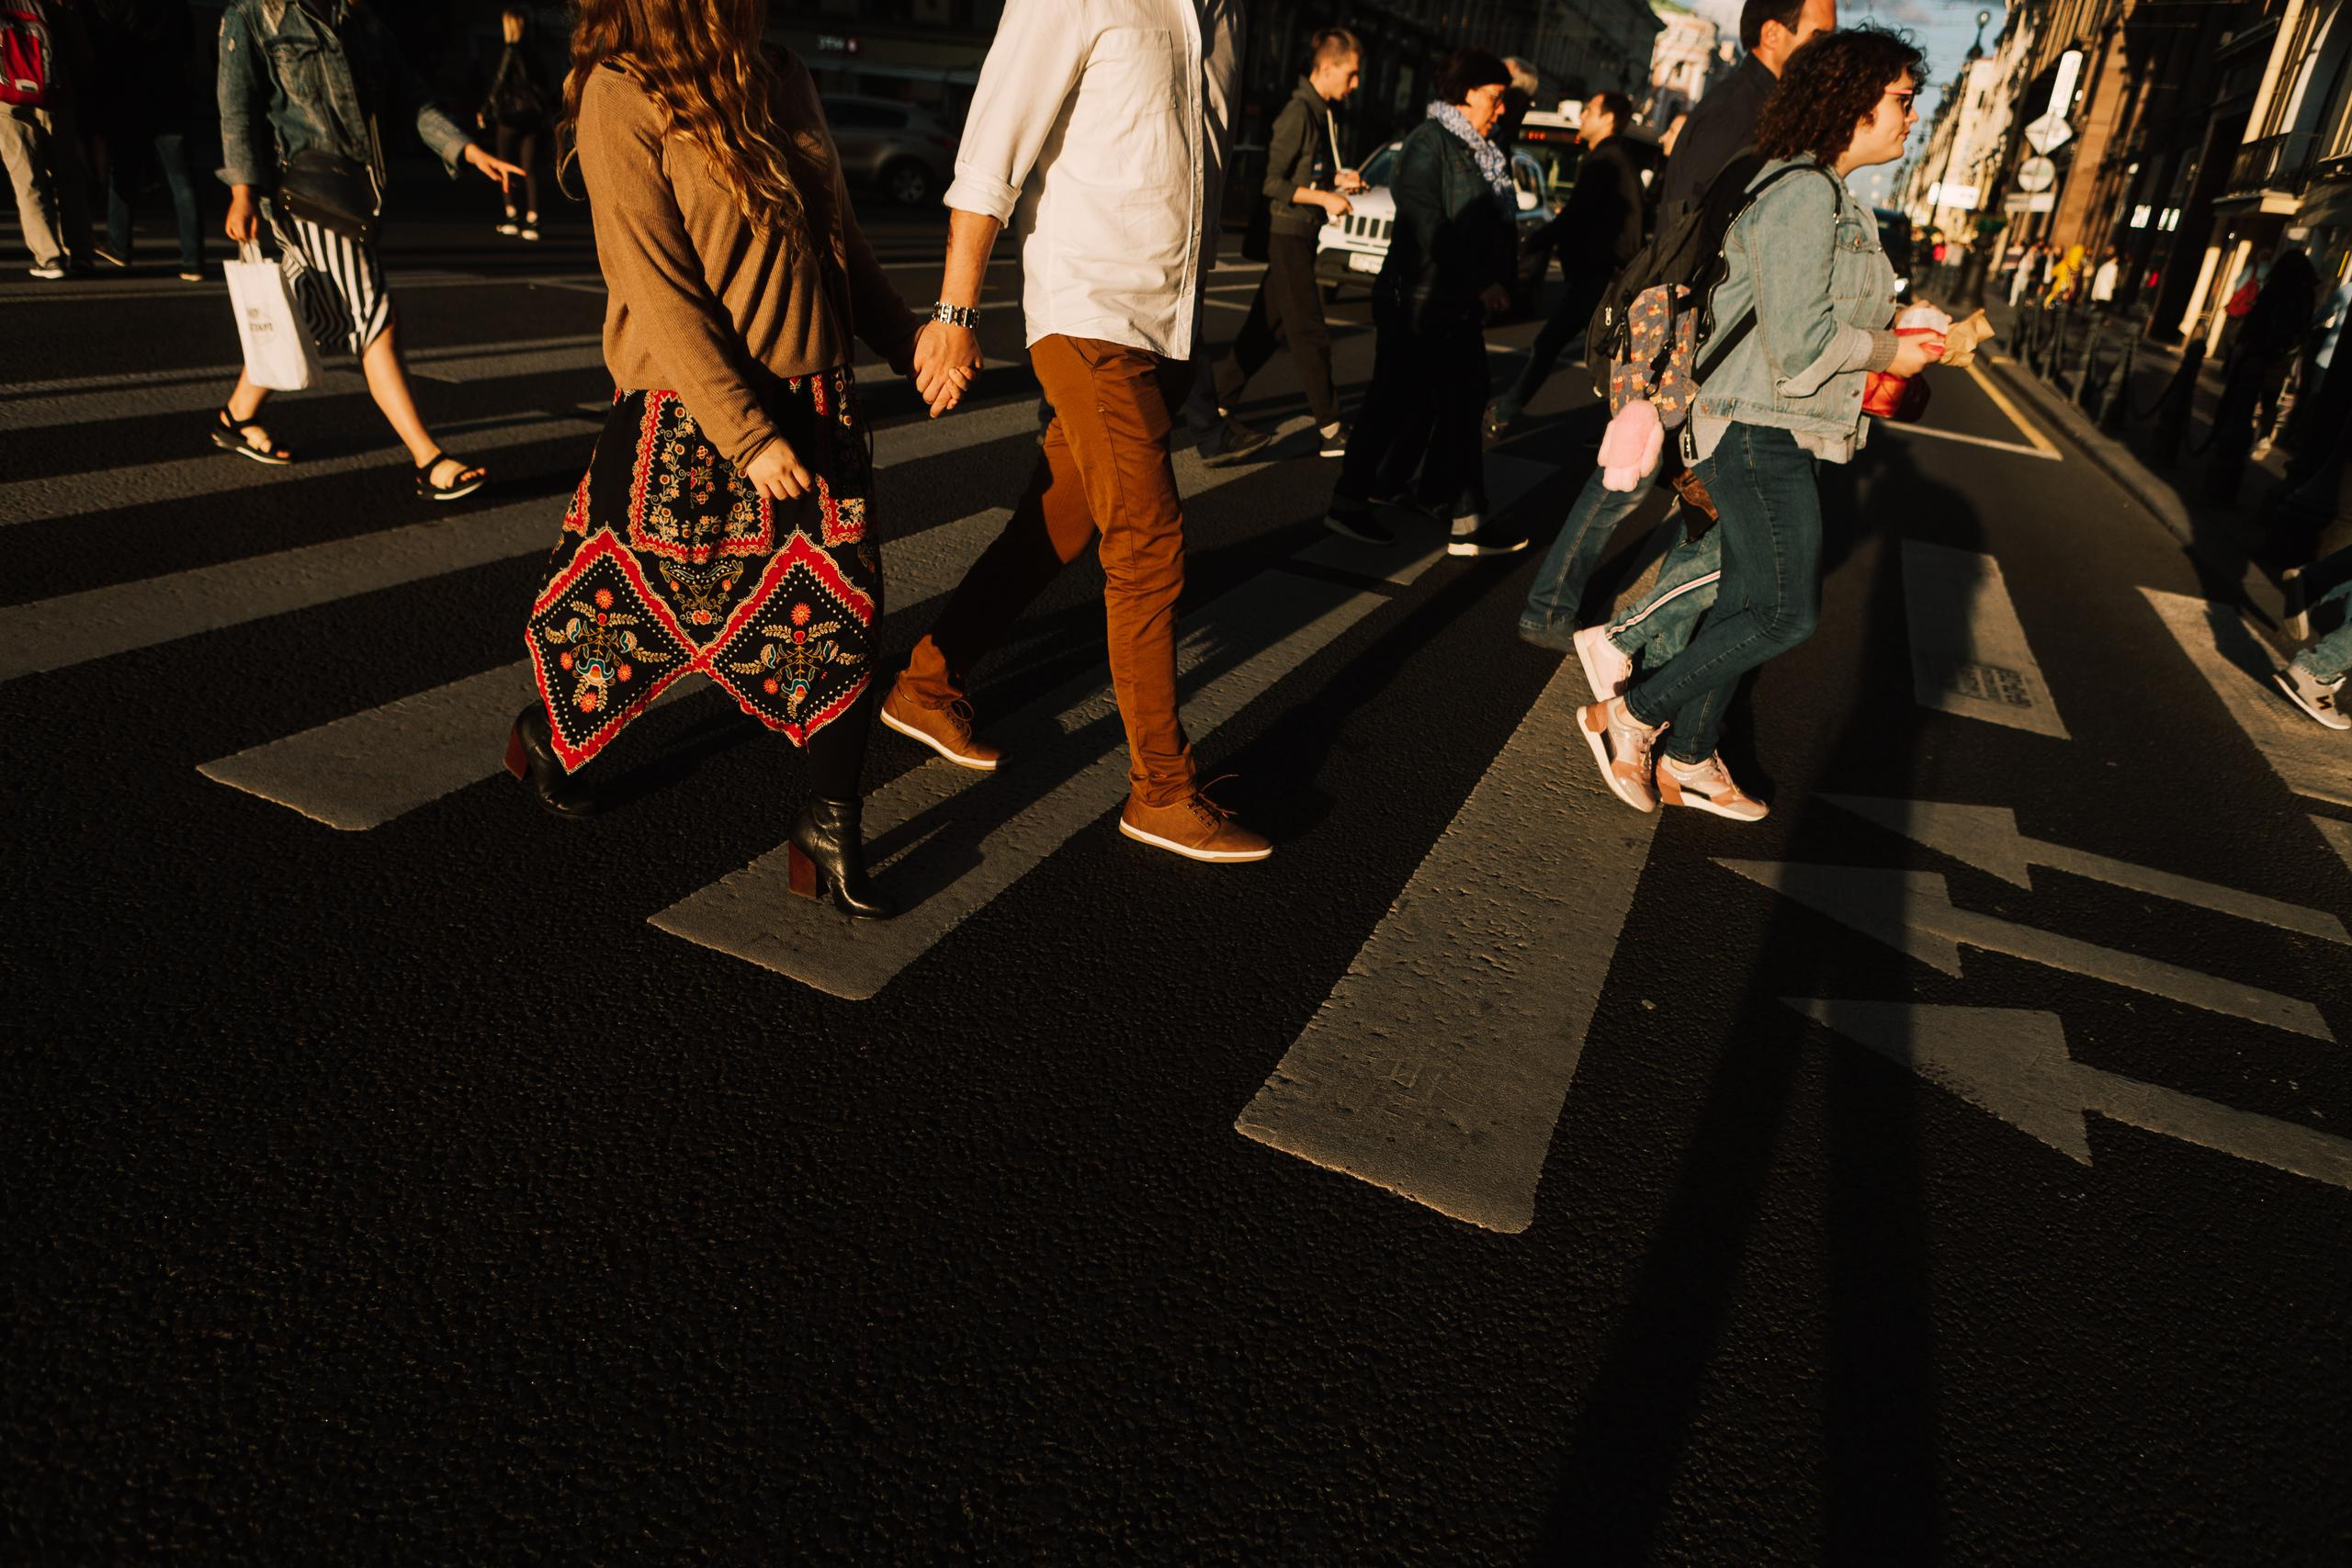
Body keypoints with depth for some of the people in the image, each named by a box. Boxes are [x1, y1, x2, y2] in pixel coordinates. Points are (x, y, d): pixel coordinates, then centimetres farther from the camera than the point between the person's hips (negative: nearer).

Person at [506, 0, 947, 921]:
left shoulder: (782, 85, 9)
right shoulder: (622, 96, -11)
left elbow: (838, 234, 17)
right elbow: (657, 291, -17)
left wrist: (905, 338, 4)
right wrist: (748, 435, -21)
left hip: (815, 405, 6)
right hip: (689, 423, -5)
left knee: (844, 614, 0)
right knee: (637, 603, 11)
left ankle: (831, 826, 13)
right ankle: (544, 733, 41)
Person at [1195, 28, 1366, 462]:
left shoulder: (1322, 114, 15)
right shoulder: (1298, 113, -14)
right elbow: (1272, 182, -18)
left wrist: (1338, 179, 8)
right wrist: (1325, 197, -17)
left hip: (1300, 235, 10)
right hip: (1286, 234, -10)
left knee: (1266, 330, 11)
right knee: (1310, 334, -5)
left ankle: (1213, 403, 16)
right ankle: (1331, 429, 1)